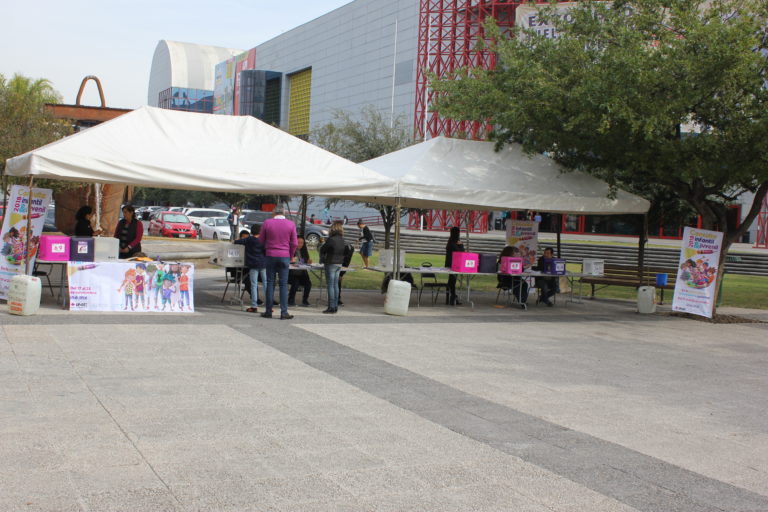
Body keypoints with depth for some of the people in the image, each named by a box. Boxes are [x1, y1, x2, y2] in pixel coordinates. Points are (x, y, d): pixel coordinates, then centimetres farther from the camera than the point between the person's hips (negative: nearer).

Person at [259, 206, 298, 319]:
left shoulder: (266, 223, -1)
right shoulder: (291, 224, -1)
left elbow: (262, 241, 5)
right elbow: (294, 243, 0)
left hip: (270, 256, 0)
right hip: (285, 257, 0)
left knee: (270, 283, 7)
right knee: (284, 284, 2)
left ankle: (268, 311, 9)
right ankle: (284, 312, -1)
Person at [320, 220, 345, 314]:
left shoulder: (331, 240, -17)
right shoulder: (342, 240, 5)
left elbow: (322, 250, -7)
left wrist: (323, 256, 13)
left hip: (331, 263, -7)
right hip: (339, 263, 7)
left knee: (330, 285, -3)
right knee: (336, 285, 12)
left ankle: (331, 307, -4)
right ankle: (335, 306, 15)